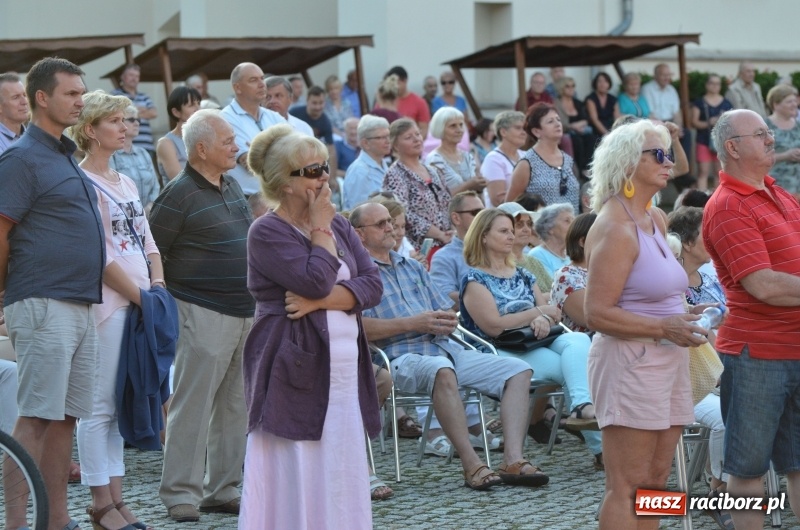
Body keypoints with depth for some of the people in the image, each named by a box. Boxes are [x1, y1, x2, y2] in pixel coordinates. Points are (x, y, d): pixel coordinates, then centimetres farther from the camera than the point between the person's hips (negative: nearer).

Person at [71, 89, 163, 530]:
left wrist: (158, 286, 1)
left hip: (140, 303, 8)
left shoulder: (125, 183, 18)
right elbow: (101, 257, -13)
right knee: (100, 405, -5)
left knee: (119, 404, 10)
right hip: (106, 304, -8)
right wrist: (140, 296, -12)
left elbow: (147, 242, 18)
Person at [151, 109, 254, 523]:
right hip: (204, 315, -8)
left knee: (235, 406, 11)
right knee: (193, 406, -6)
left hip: (246, 313, 8)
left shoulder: (232, 186, 13)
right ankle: (181, 495, -1)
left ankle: (221, 489, 19)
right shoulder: (180, 194, -12)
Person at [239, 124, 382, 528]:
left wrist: (319, 301, -13)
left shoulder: (338, 226, 13)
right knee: (294, 476, -4)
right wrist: (321, 230, -6)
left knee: (339, 475, 7)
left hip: (344, 368, 6)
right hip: (295, 368, -6)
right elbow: (317, 280, -20)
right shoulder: (267, 233, -7)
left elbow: (372, 285, 2)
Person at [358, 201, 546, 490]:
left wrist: (447, 321, -1)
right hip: (402, 356, -8)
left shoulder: (413, 267, 28)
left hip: (445, 348, 8)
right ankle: (471, 465, -37)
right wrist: (413, 323, -14)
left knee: (517, 370, -7)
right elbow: (359, 326, -13)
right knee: (442, 371, -41)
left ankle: (513, 460, -21)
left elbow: (446, 310, 24)